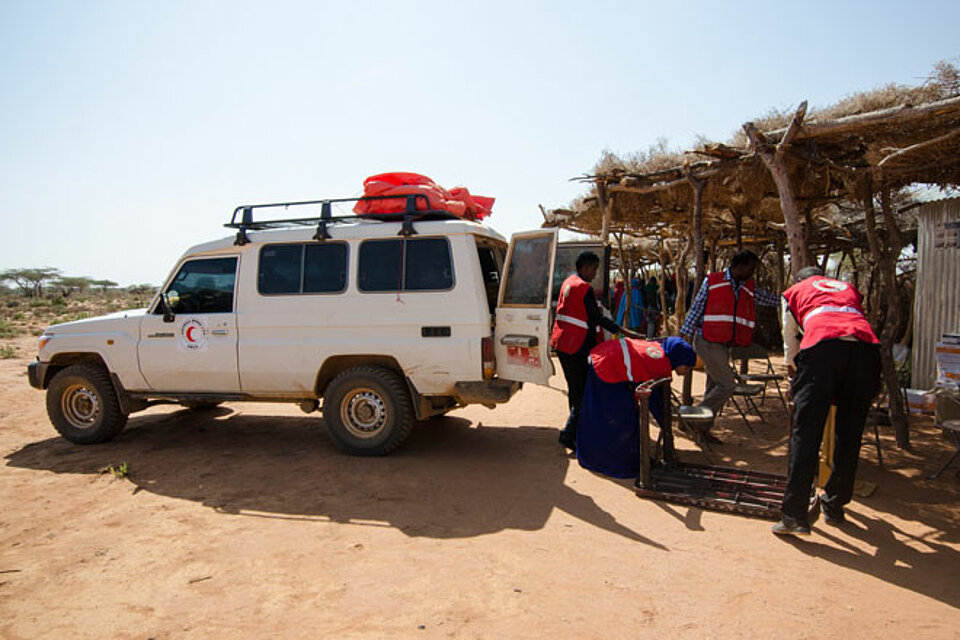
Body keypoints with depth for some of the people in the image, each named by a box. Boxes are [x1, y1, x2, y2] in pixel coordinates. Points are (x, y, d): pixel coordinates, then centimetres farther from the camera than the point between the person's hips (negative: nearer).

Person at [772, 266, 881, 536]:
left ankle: (795, 516, -6)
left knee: (805, 434, -3)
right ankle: (834, 507, 26)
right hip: (867, 347, 4)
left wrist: (793, 371, 51)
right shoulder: (849, 289, 38)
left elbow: (789, 339, 36)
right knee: (849, 436, 14)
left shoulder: (795, 291, 30)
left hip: (823, 345, -3)